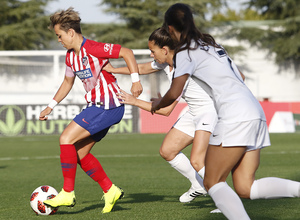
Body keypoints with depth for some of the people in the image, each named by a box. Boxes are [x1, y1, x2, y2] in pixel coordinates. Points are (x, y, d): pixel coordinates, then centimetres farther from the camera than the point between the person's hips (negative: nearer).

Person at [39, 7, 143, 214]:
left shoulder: (92, 48, -17)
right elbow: (68, 82, 27)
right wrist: (51, 106, 25)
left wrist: (136, 80, -24)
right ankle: (110, 190, 15)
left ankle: (68, 193, -9)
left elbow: (127, 52, -18)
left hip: (108, 107, -10)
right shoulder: (70, 56, 11)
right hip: (96, 105, 10)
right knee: (80, 152, 9)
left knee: (66, 139, -14)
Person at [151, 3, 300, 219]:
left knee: (213, 183, -2)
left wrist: (157, 105, 18)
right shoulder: (210, 43, 23)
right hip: (255, 112, 8)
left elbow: (174, 94, -3)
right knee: (245, 188, 2)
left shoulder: (186, 51, -2)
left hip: (235, 116, -8)